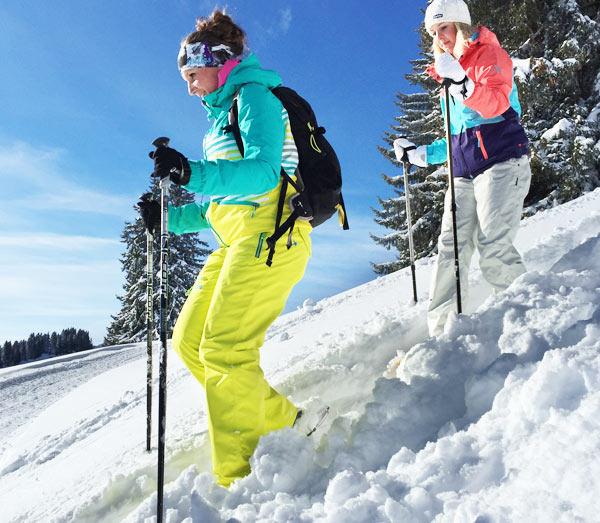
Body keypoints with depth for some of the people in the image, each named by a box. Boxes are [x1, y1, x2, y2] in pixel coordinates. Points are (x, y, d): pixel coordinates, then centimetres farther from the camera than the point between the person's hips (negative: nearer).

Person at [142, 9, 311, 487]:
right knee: (189, 341, 7)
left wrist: (193, 173, -32)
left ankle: (240, 481, -10)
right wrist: (171, 216, 16)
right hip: (237, 239, 10)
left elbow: (264, 173, -21)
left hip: (269, 232, -10)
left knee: (223, 349, -17)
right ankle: (281, 421, 12)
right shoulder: (223, 112, 25)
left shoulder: (254, 95, -3)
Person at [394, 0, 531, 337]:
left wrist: (463, 83, -32)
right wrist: (420, 154, 21)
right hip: (464, 174, 7)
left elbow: (496, 104, -17)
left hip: (501, 163, -7)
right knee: (451, 248, -5)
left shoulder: (489, 53, 4)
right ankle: (440, 330, -7)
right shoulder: (451, 75, 25)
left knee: (493, 245, -20)